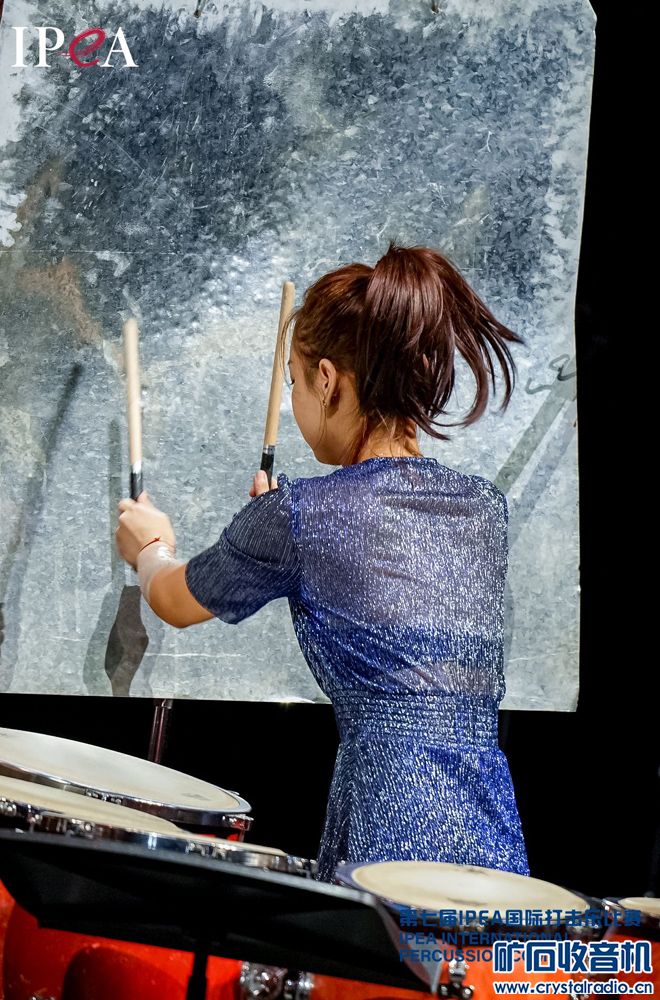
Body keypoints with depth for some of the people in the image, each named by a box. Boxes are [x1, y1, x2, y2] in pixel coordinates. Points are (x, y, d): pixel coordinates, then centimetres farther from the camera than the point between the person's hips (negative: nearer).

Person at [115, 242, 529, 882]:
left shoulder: (297, 516, -6)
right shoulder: (485, 508, 10)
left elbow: (176, 603, 14)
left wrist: (150, 549, 36)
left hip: (390, 831, -6)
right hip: (494, 838, 6)